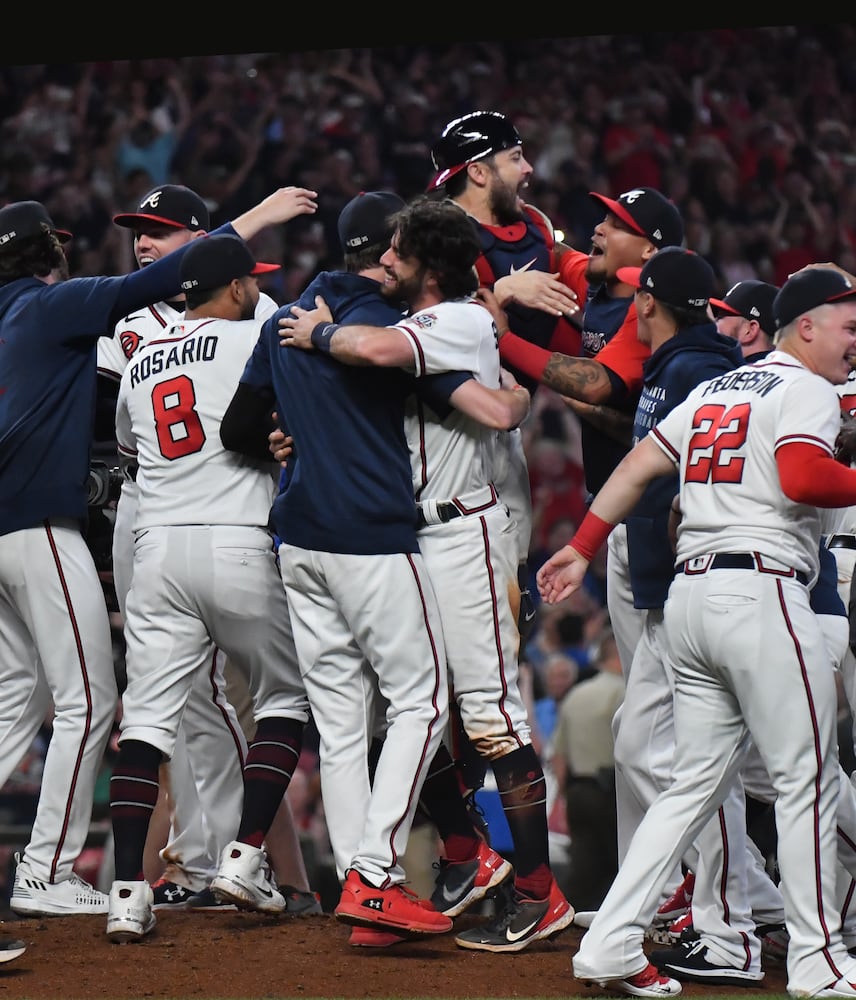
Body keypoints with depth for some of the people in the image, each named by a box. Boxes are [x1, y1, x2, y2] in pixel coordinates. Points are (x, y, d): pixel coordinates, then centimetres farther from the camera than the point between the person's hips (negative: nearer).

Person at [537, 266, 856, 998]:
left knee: (698, 781, 10)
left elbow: (638, 467, 21)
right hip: (761, 593, -8)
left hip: (689, 594, 9)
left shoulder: (716, 390, 22)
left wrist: (583, 547, 23)